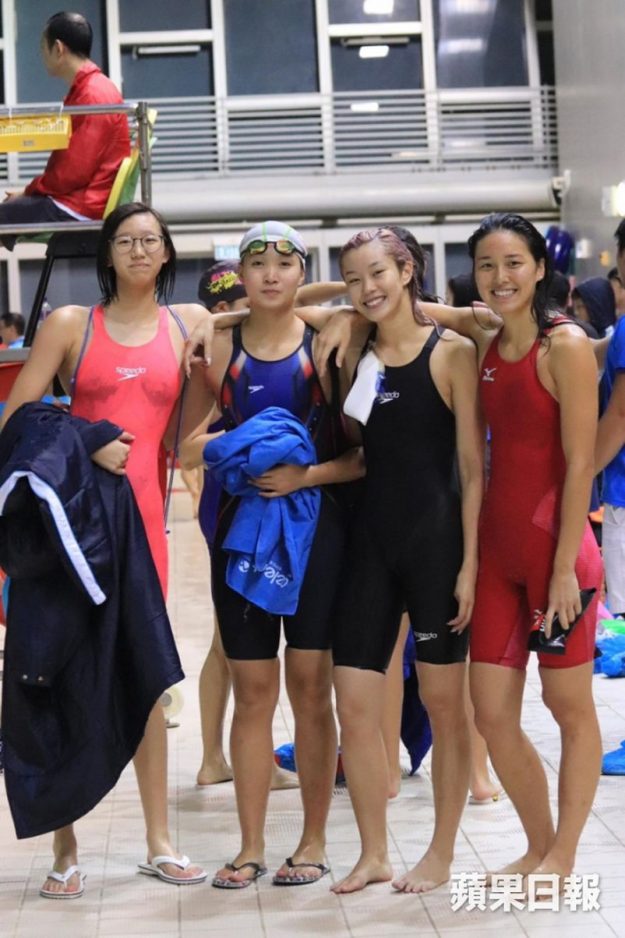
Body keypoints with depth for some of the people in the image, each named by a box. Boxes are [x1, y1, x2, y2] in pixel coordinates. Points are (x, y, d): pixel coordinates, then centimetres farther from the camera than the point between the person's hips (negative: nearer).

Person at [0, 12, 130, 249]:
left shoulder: (94, 95, -17)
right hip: (76, 200, 10)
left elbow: (74, 172, -20)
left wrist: (29, 191, -8)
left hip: (78, 210, -10)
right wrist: (32, 190, 6)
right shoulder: (86, 88, 15)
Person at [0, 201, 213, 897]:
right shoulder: (70, 324, 4)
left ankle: (158, 842, 18)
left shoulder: (188, 323, 10)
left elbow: (180, 431, 9)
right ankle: (65, 846, 9)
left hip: (139, 505, 2)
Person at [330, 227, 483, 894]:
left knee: (442, 702, 6)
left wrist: (470, 563, -11)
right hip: (370, 539, 4)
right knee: (353, 706, 3)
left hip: (436, 538, -4)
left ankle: (441, 853, 20)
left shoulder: (451, 352, -4)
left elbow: (472, 467, -7)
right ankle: (373, 853, 18)